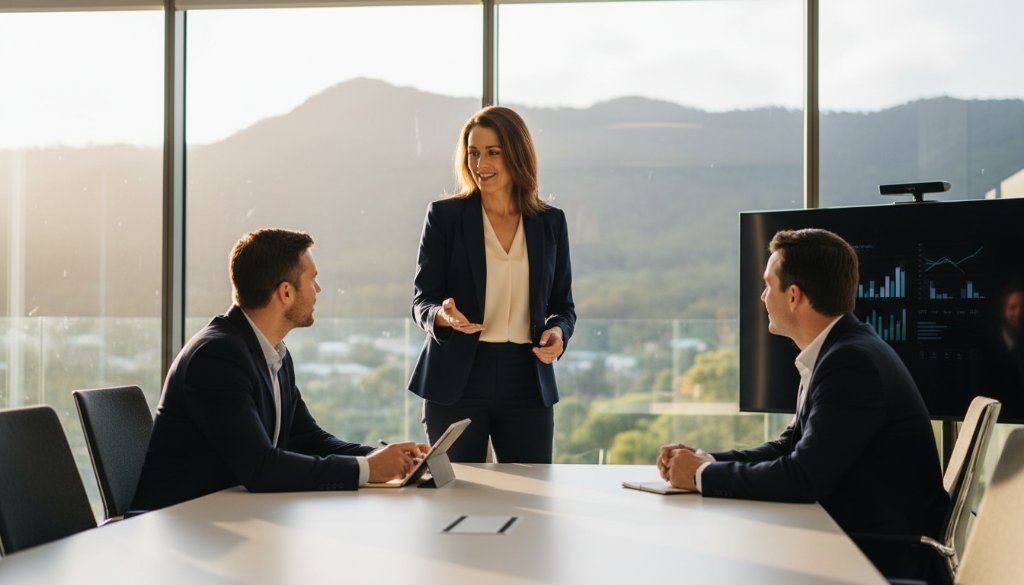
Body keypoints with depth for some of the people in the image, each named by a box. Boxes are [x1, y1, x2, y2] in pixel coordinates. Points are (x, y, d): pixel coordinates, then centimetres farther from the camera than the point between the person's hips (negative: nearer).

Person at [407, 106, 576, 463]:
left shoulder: (550, 222, 7)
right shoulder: (444, 216, 1)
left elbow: (563, 304, 13)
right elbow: (422, 300, 1)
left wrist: (558, 331, -9)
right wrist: (443, 315, -21)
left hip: (527, 382, 2)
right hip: (457, 382, -2)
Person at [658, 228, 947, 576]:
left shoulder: (853, 362, -21)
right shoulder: (833, 352, 8)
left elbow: (804, 478, -25)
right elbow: (791, 446, 14)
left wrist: (704, 475, -13)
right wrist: (705, 461, 0)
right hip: (851, 536, 8)